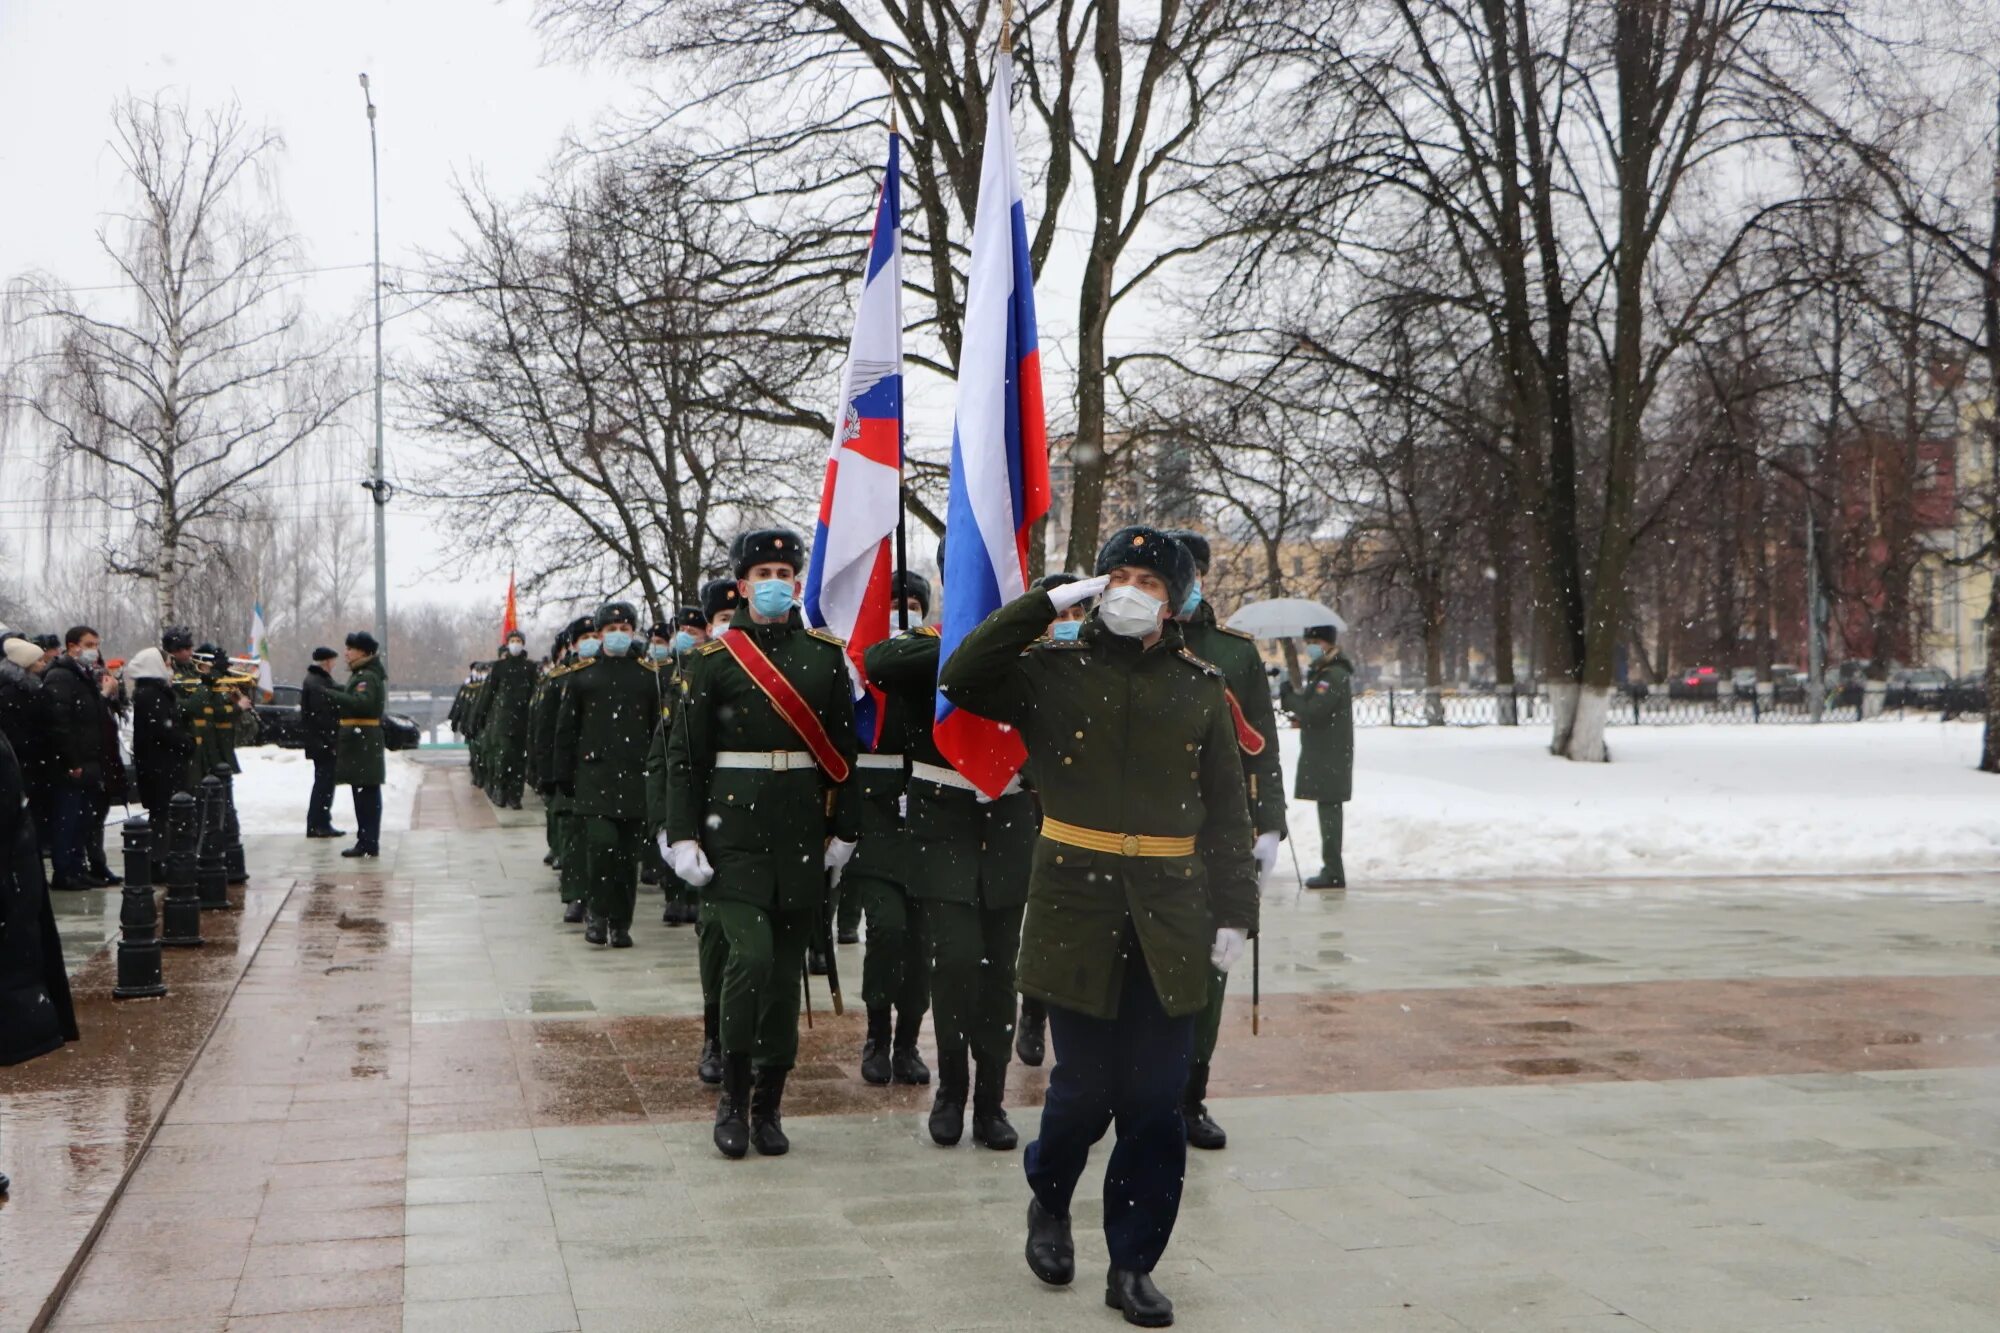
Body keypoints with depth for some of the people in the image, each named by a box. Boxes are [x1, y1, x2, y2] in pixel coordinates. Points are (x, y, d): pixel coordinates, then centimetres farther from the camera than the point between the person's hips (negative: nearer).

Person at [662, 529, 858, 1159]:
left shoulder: (827, 654, 7)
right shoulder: (714, 658, 0)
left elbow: (844, 747, 10)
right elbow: (685, 753, -1)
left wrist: (844, 826, 5)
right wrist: (682, 835, -8)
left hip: (803, 826, 3)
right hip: (735, 824, -3)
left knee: (787, 966, 8)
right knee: (750, 954, -15)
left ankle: (769, 1105, 19)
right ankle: (733, 1097, 2)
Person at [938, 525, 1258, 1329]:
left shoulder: (1201, 688, 8)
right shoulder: (1053, 671, 3)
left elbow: (1227, 810, 9)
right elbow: (961, 681, -13)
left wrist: (1235, 912, 3)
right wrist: (1049, 603, -12)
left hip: (1169, 921, 2)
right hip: (1077, 908, -2)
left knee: (1156, 1100, 4)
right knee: (1086, 1088, 1)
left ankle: (1133, 1264, 18)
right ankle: (1048, 1204, 32)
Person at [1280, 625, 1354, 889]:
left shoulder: (1334, 676, -15)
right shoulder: (1321, 672, 18)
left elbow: (1313, 712, -22)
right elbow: (1310, 706, 19)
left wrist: (1287, 694, -10)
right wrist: (1292, 695, 1)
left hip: (1330, 756, -10)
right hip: (1323, 752, 10)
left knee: (1328, 808, -9)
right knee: (1328, 809, 13)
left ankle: (1333, 871, -7)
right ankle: (1332, 870, 20)